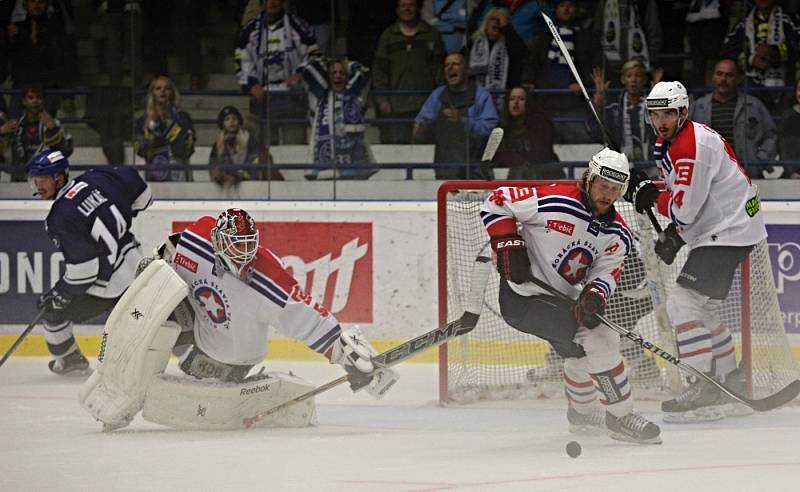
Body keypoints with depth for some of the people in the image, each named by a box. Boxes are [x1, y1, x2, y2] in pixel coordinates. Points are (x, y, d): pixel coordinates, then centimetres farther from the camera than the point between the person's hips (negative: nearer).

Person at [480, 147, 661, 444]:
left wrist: (594, 296, -30)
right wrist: (508, 245, -23)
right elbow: (496, 203, -15)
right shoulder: (553, 200, -21)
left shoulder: (618, 235, 0)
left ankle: (581, 411, 58)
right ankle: (620, 417, -13)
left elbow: (606, 273, -9)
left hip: (563, 297, 9)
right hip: (524, 295, -9)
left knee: (581, 349, 31)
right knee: (597, 339, -20)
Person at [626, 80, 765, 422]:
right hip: (715, 230, 11)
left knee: (684, 301, -16)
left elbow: (685, 207, -24)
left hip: (730, 231, -11)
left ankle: (706, 390, -18)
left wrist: (650, 195, -9)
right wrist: (674, 234, 8)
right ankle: (730, 382, 30)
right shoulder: (669, 142, 12)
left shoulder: (694, 145, -22)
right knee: (704, 307, 20)